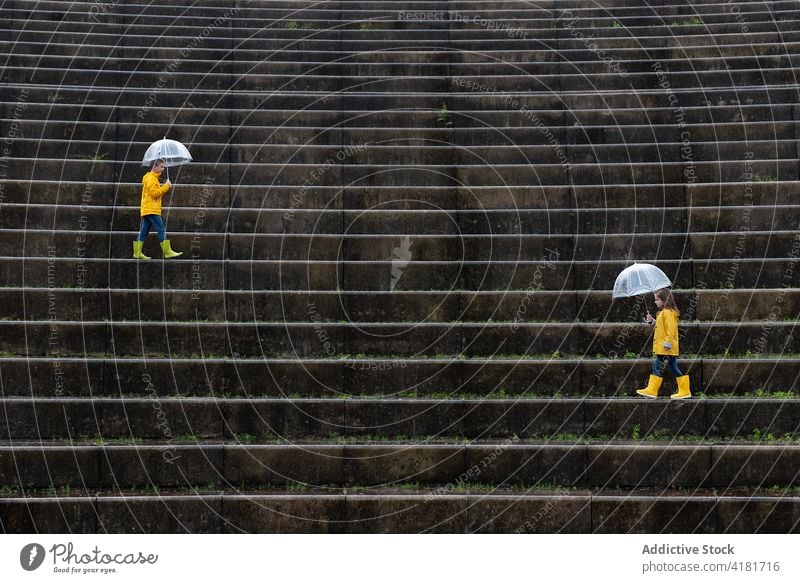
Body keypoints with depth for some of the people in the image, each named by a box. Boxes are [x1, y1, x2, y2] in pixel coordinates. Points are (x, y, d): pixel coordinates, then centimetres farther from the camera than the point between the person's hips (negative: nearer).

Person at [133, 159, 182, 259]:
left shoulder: (153, 178, 22)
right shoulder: (151, 178, -10)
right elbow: (155, 193, -18)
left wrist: (166, 187, 11)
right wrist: (166, 186, -12)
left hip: (146, 210, 10)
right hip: (151, 210, -10)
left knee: (143, 232, 7)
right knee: (161, 230, -10)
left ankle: (137, 253, 6)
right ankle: (168, 252, -11)